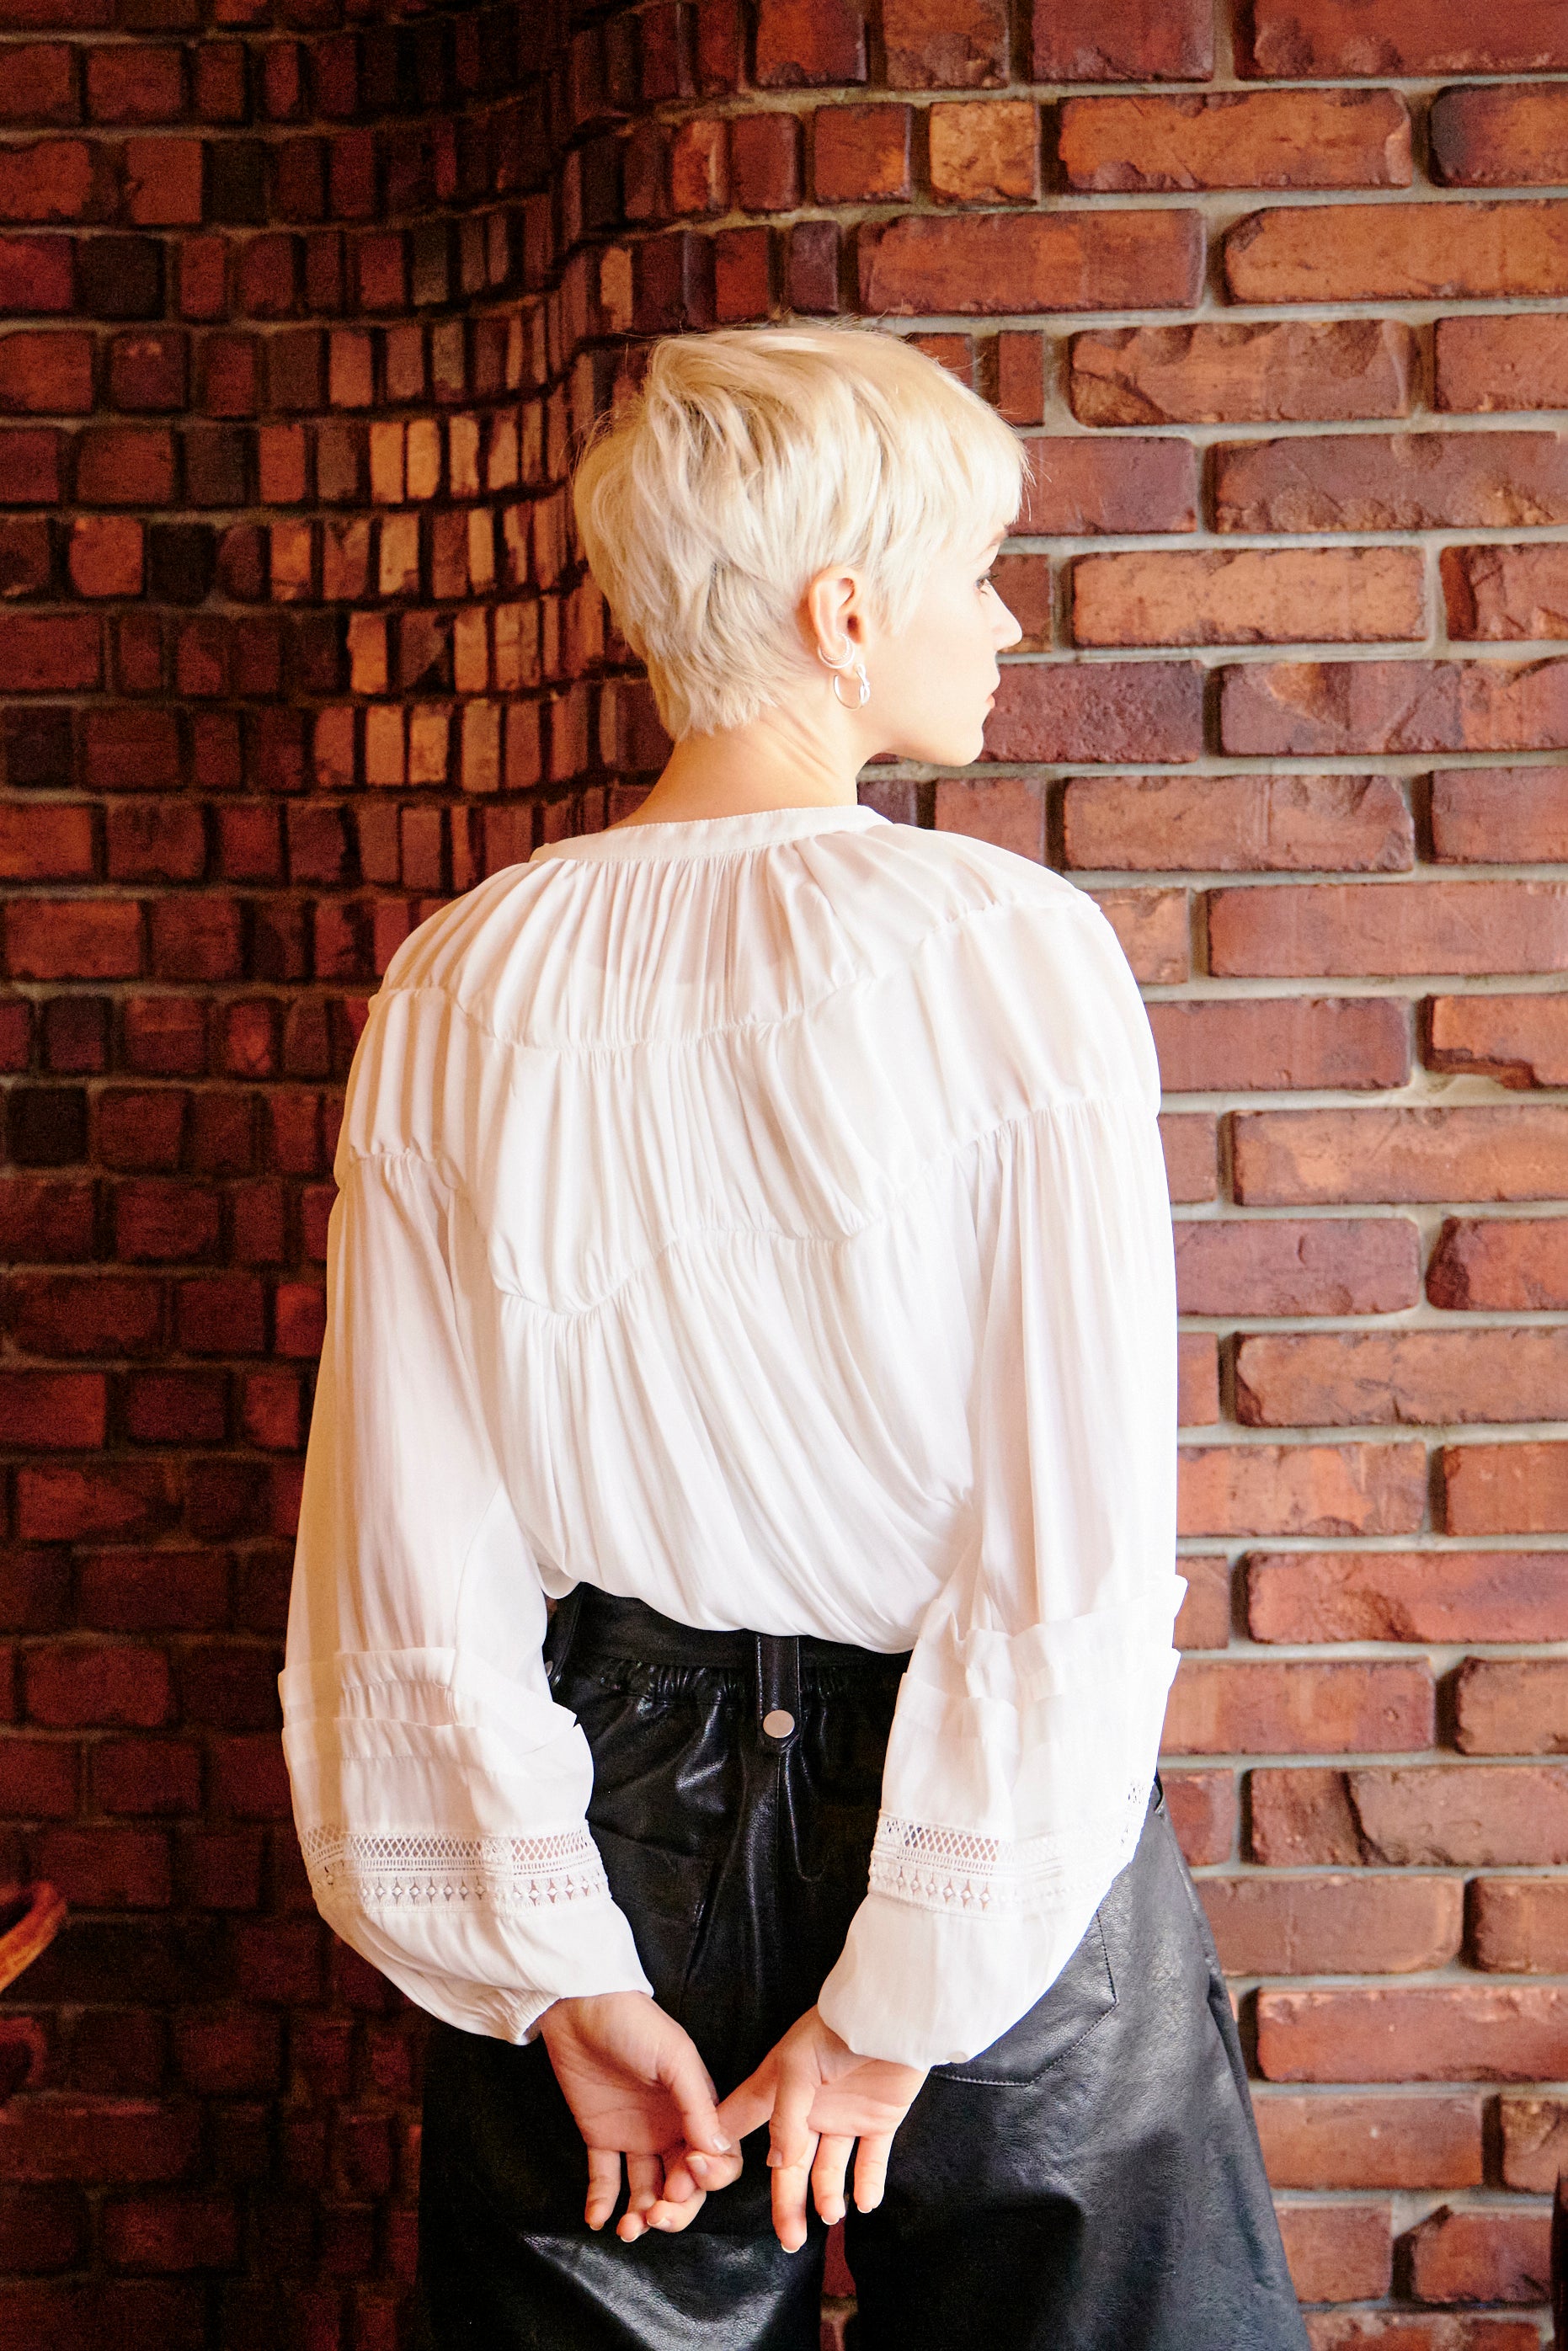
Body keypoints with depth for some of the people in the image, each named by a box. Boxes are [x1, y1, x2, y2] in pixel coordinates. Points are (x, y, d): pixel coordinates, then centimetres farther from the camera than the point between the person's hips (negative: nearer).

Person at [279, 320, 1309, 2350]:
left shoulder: (459, 986, -5)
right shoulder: (1008, 948, -15)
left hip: (616, 1796, 3)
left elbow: (408, 1550, -6)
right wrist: (908, 1995, -12)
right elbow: (1079, 1545, -19)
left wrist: (561, 1965, -2)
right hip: (997, 1853, -3)